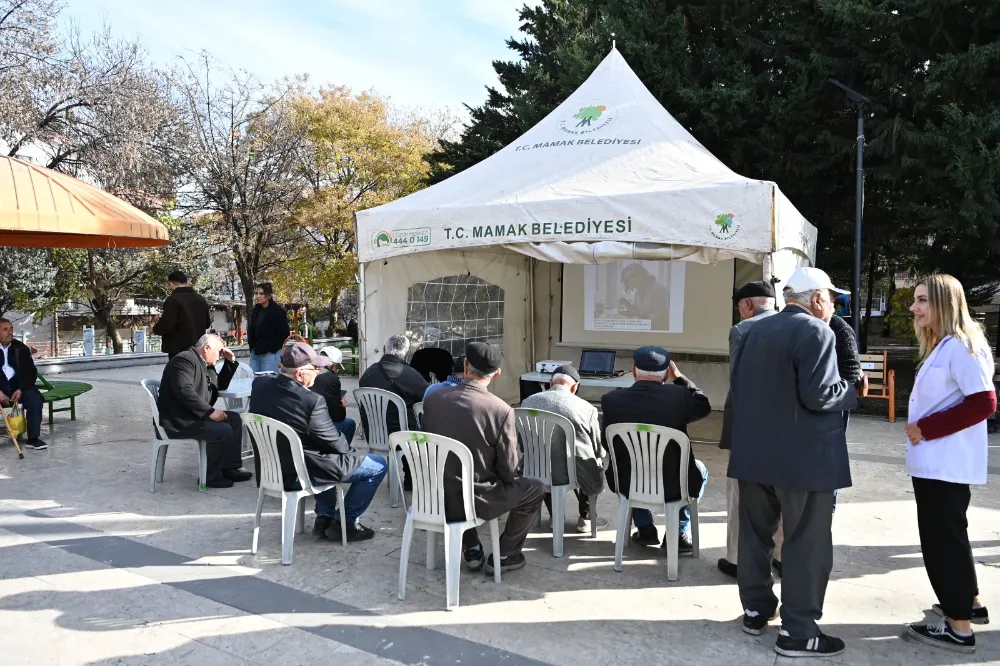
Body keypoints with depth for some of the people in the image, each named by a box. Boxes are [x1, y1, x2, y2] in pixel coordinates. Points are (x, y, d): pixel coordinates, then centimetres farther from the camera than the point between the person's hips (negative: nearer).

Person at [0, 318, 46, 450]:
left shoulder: (21, 348, 8)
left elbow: (31, 372, 5)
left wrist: (20, 389, -11)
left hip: (18, 386, 2)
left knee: (34, 397, -25)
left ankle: (33, 438, -21)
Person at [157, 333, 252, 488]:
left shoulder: (205, 364, 17)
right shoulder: (184, 360, -15)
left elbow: (221, 385, 27)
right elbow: (185, 391, -28)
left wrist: (230, 361, 15)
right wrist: (210, 411, -27)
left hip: (195, 415, 11)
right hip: (179, 420, -11)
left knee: (234, 419, 6)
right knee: (224, 431, -23)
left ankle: (230, 468, 5)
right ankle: (212, 477, -8)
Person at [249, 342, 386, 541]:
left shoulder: (259, 385, -8)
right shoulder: (311, 400, -29)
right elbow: (337, 443, -16)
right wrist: (349, 449, 4)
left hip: (270, 467, 8)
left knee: (327, 453, 36)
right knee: (378, 465, 4)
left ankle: (324, 517, 31)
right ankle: (345, 523, 13)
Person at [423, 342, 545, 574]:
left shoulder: (432, 399, -6)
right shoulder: (501, 410, -18)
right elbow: (508, 470, -12)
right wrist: (515, 454, 11)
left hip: (436, 497, 5)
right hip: (474, 500, -5)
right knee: (535, 488, 18)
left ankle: (471, 550, 33)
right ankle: (503, 555, 24)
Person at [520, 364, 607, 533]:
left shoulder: (528, 402, -2)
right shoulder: (586, 408, -11)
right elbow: (599, 450, 0)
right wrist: (598, 464, 23)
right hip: (579, 477, -2)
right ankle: (585, 518, 35)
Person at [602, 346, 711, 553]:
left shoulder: (611, 400, -11)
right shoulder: (678, 395, -15)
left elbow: (606, 443, 3)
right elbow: (703, 407, 8)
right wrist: (679, 377, 10)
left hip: (628, 485, 2)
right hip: (672, 486, -1)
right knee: (700, 469, 30)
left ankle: (645, 528, 31)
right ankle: (678, 533, 22)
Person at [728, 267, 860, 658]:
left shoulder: (756, 331, 10)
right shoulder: (816, 332, -12)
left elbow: (735, 386, 11)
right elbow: (818, 395, -21)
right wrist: (851, 391, -2)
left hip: (753, 452, 7)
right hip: (803, 457, -7)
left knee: (755, 533, 15)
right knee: (807, 542, 2)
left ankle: (755, 610, 28)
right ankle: (798, 632, 8)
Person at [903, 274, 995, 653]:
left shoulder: (961, 346, -15)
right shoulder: (940, 347, 15)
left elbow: (983, 403, -23)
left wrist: (926, 428, -19)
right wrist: (921, 430, 9)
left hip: (946, 464, -10)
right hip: (934, 462, 10)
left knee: (942, 537, -2)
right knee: (945, 534, 20)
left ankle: (959, 627, 8)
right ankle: (969, 603, 35)